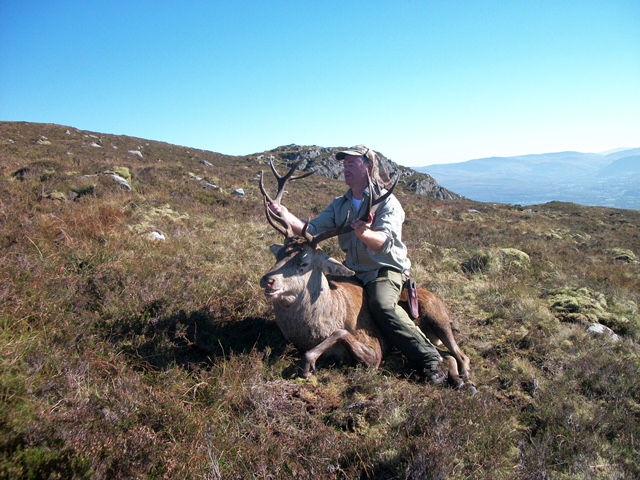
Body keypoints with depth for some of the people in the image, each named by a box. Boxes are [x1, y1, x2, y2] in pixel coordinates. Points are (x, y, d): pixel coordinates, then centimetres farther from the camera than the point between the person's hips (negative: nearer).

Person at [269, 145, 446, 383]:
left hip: (386, 270, -6)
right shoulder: (339, 205, 10)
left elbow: (385, 241, -27)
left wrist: (365, 234, -49)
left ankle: (429, 358, -24)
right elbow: (312, 231, -3)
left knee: (383, 305, -33)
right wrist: (287, 216, -20)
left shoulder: (387, 202, -9)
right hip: (353, 271, 6)